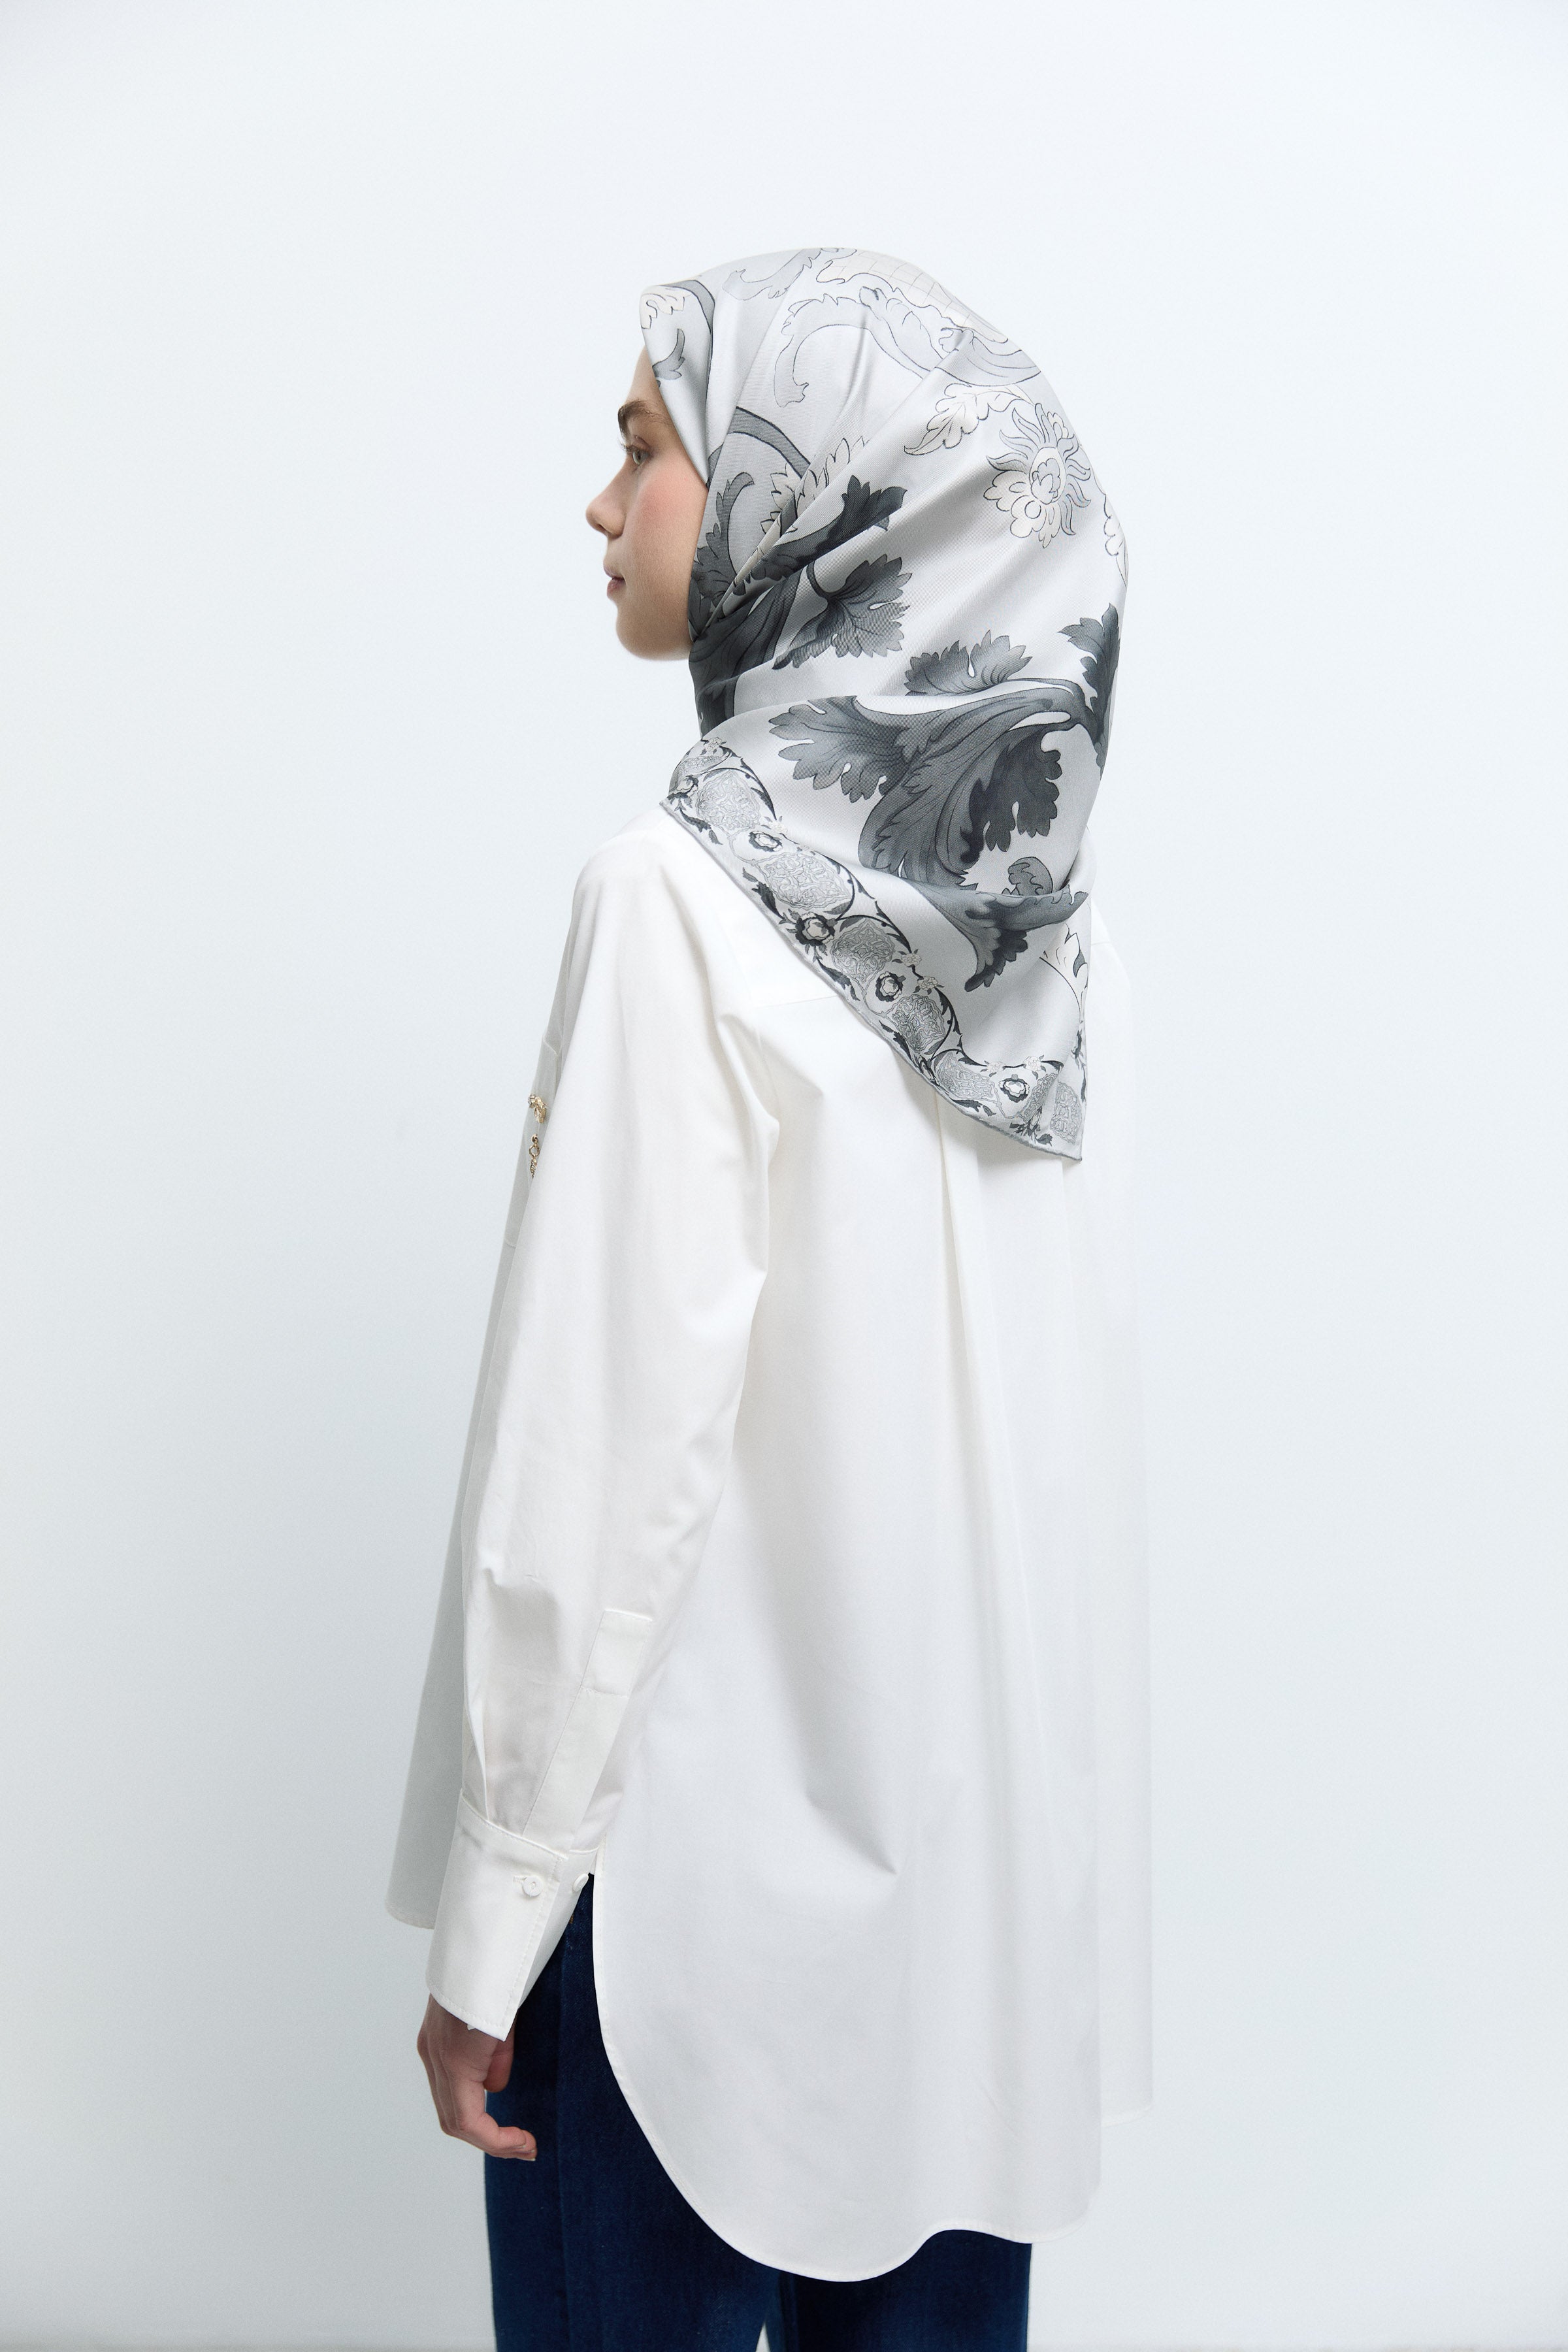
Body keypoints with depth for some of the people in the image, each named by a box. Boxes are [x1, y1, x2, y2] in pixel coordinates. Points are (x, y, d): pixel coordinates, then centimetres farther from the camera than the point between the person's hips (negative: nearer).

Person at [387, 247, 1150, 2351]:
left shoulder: (689, 891, -17)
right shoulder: (1054, 897, 2)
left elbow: (615, 1436, -19)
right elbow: (1040, 1372, 6)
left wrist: (484, 1933, -10)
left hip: (717, 1807, -6)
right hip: (991, 1809, 6)